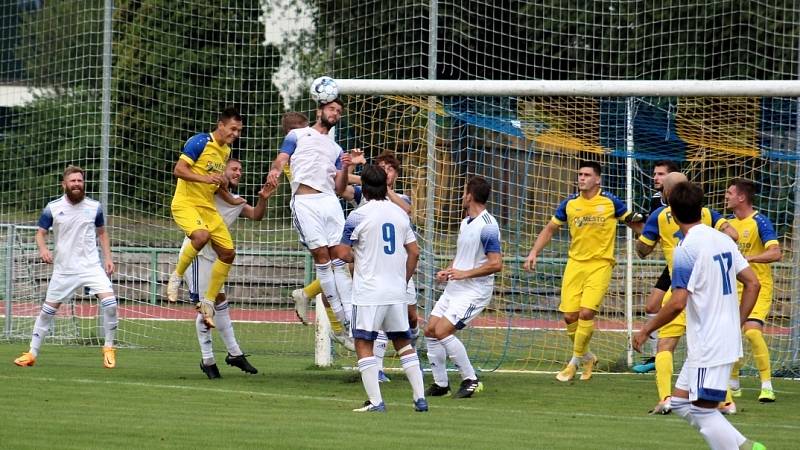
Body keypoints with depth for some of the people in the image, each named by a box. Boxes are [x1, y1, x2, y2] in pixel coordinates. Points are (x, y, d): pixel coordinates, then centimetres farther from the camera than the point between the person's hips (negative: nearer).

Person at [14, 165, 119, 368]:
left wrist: (108, 258, 5)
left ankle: (109, 348, -1)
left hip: (91, 266, 0)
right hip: (64, 268, 0)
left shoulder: (94, 207, 0)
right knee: (48, 310, 5)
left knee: (109, 302, -18)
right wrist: (43, 249, -18)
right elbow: (41, 233, 3)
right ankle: (32, 353, 18)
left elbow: (102, 233, 13)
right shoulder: (52, 208, -5)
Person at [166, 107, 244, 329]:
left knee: (228, 253, -1)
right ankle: (176, 276, -14)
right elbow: (179, 170, -18)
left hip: (207, 206, 8)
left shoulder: (226, 150, 14)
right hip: (185, 203, -8)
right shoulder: (200, 142, -11)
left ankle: (208, 302, 11)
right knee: (201, 235, -36)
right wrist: (206, 178, -28)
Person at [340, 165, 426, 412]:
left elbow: (345, 254, -6)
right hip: (397, 292, 5)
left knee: (364, 344, -1)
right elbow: (414, 252, 9)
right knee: (404, 342, 14)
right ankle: (420, 397, 10)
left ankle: (375, 401, -10)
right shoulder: (400, 213, 7)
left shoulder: (358, 216, -8)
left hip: (368, 292, -5)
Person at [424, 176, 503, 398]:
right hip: (453, 288, 10)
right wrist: (447, 271, 7)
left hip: (474, 291, -10)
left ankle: (471, 380, -8)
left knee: (442, 331, -20)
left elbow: (496, 264, -23)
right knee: (430, 331, 6)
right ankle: (441, 384, 17)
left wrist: (465, 273, -22)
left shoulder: (487, 227, -18)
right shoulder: (466, 222, 12)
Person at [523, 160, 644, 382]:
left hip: (600, 264, -4)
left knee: (586, 312, -16)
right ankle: (586, 357, 24)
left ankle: (575, 362, -1)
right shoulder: (570, 204, 5)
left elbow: (633, 222, 11)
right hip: (575, 263, 4)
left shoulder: (610, 202, -3)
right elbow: (550, 229, 14)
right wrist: (534, 252, 5)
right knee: (570, 316, -1)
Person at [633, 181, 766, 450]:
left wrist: (646, 330, -8)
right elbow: (752, 283, 11)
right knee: (680, 402, 14)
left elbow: (677, 303, -20)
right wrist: (737, 324, 18)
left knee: (703, 410, -3)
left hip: (708, 345, -9)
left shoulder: (686, 249, -16)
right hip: (727, 338, 9)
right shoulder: (723, 240, 9)